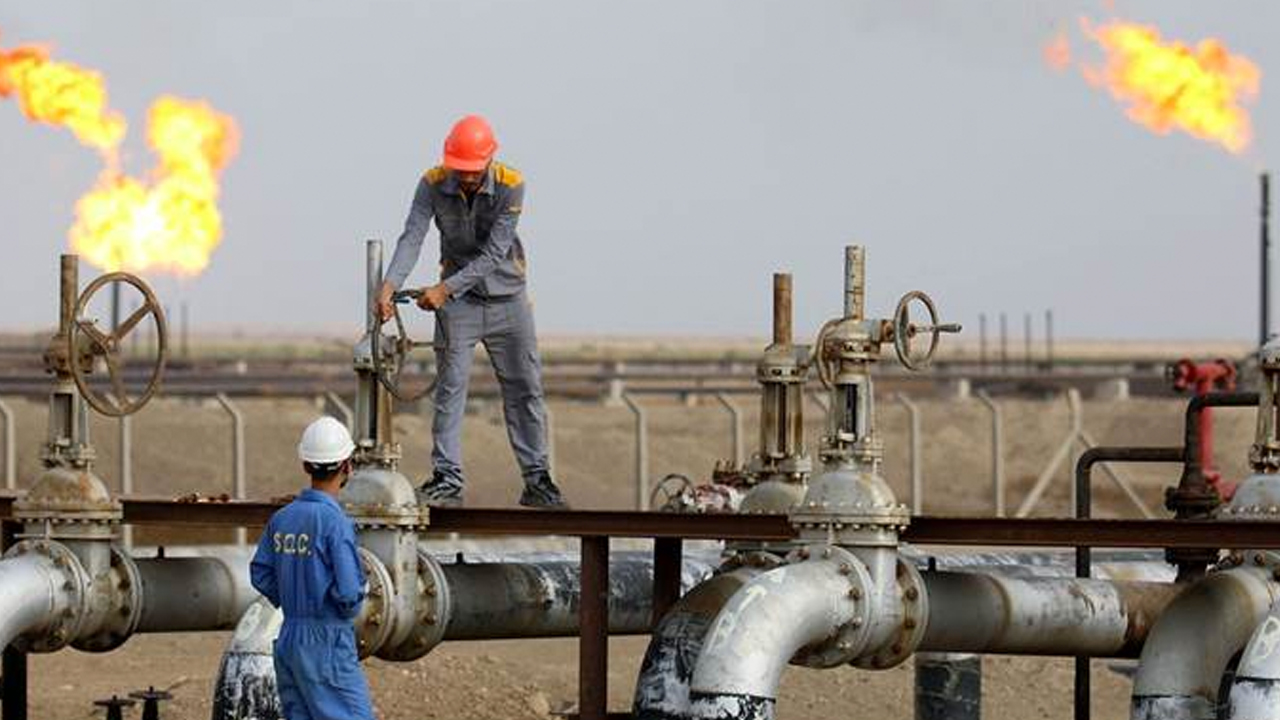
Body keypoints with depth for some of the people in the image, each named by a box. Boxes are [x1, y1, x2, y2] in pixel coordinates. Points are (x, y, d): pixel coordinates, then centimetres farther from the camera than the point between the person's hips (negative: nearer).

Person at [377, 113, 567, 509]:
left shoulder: (510, 185, -17)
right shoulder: (433, 184, -11)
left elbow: (493, 254, -22)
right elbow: (412, 237, -19)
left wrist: (445, 288, -29)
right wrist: (390, 285, -35)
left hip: (507, 298, 0)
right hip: (458, 302, 0)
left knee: (525, 388, 3)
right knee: (450, 387, -5)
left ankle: (537, 479, 10)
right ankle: (447, 477, -2)